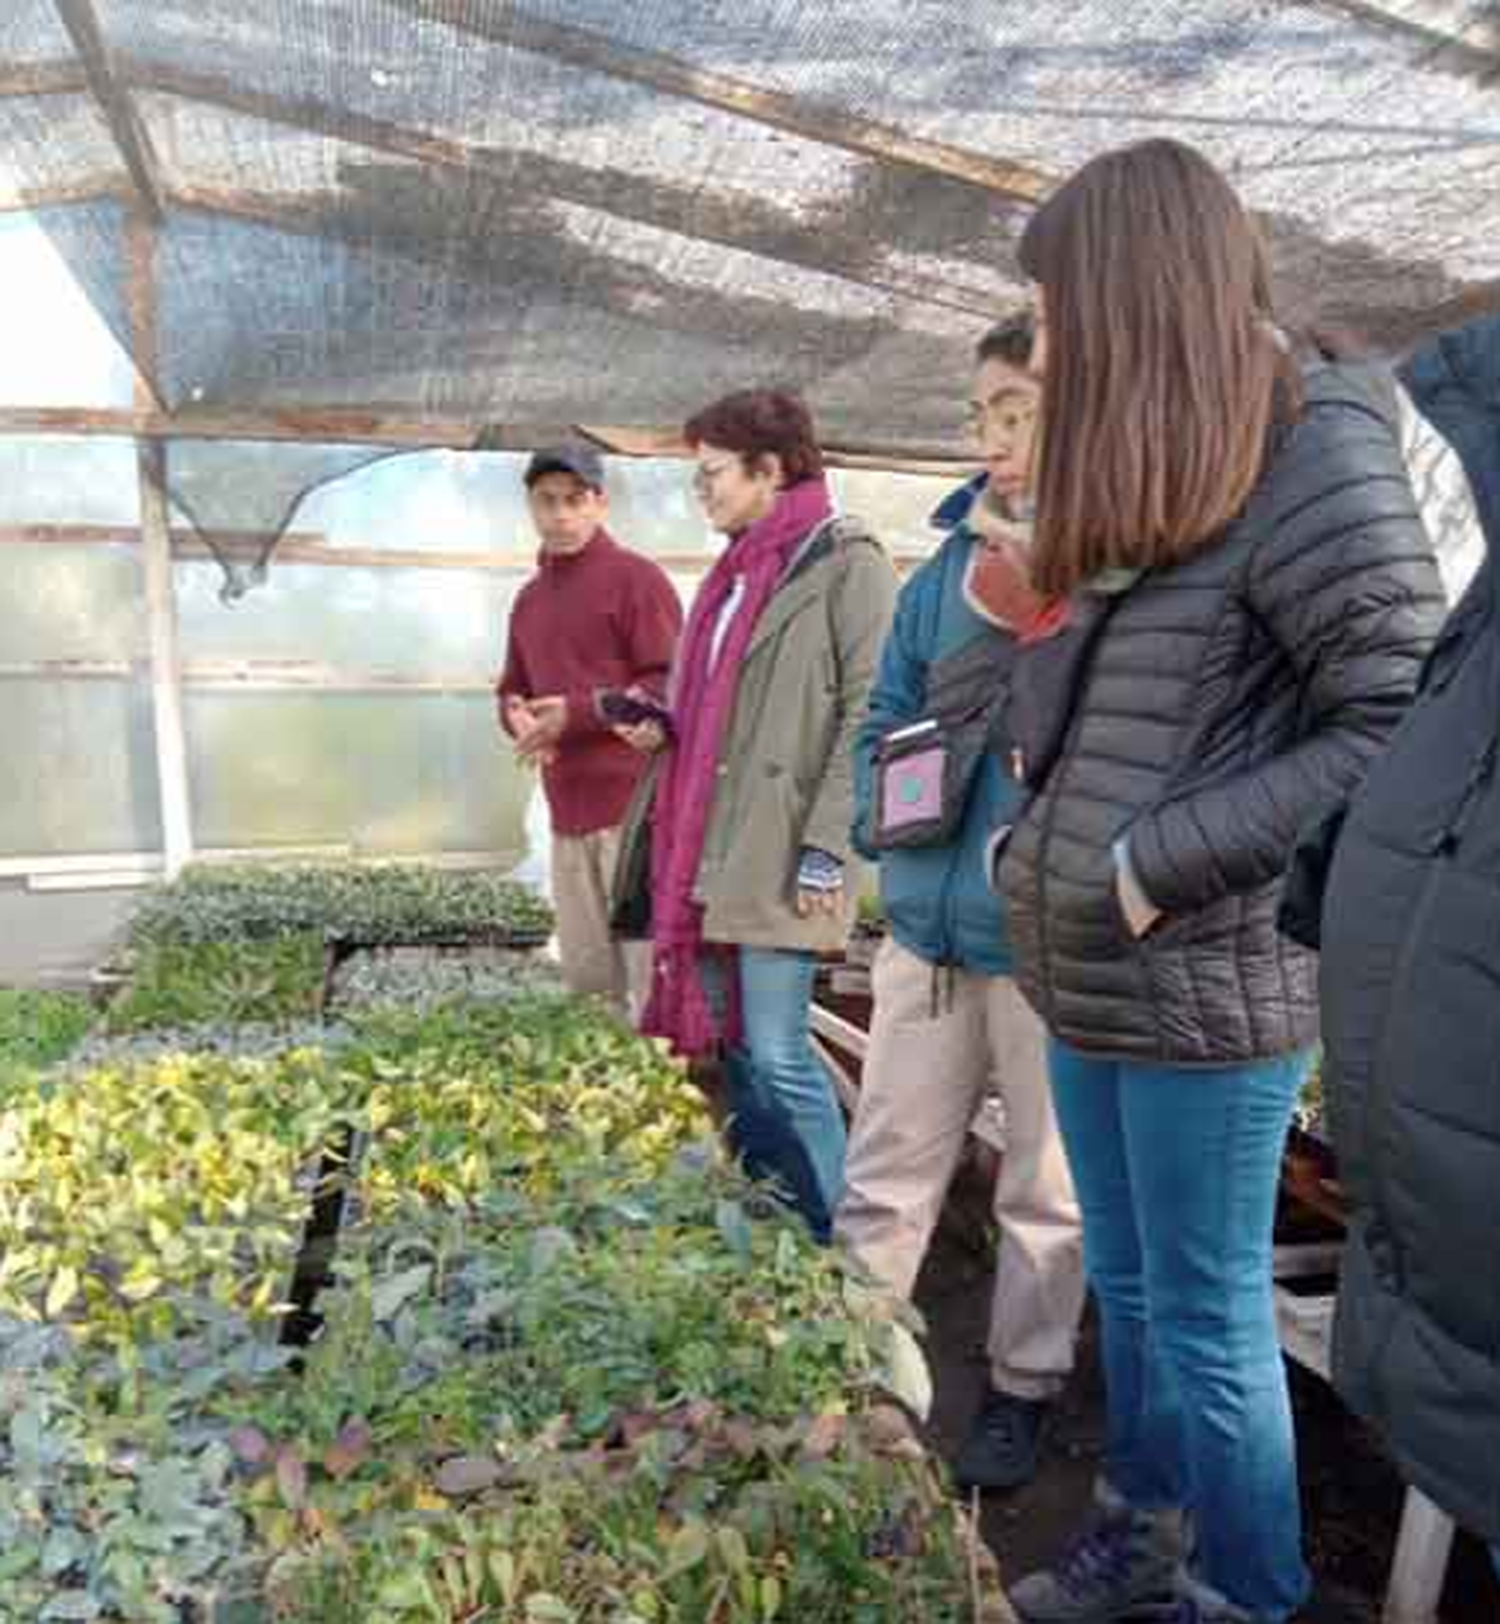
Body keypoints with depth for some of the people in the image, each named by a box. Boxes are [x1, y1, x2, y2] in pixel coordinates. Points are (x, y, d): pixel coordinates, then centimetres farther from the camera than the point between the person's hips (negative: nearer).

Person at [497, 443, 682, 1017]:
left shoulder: (636, 578, -3)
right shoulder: (529, 598, 20)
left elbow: (672, 686, -10)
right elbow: (513, 690, 26)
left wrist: (576, 712, -15)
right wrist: (517, 716, 2)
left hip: (635, 804, -7)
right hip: (567, 816, 7)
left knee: (650, 969, -5)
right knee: (586, 975, 12)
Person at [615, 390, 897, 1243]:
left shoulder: (847, 561, -6)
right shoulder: (737, 568, 19)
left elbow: (869, 714, -14)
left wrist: (827, 847, -18)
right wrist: (662, 726, 7)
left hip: (781, 854, -8)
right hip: (707, 847, 8)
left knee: (778, 1055, -5)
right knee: (734, 1047, 13)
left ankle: (829, 1242, 13)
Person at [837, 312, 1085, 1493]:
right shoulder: (950, 565, 9)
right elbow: (890, 712, 17)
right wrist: (876, 809, 1)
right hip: (928, 920, 5)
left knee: (1047, 1191, 15)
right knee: (886, 1171, 16)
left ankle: (1023, 1392, 36)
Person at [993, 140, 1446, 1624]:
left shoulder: (1311, 448, -12)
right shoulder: (1152, 476, 15)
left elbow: (1409, 730, -19)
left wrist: (1160, 865, -18)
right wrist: (1049, 825, 5)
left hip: (1203, 987, -8)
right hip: (1092, 975, 8)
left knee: (1207, 1321, 8)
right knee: (1126, 1287, 21)